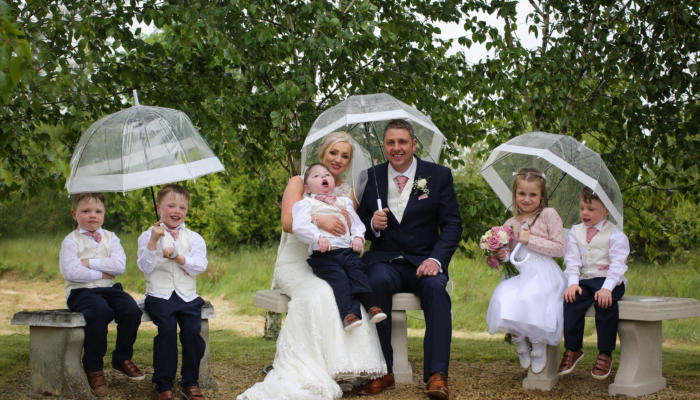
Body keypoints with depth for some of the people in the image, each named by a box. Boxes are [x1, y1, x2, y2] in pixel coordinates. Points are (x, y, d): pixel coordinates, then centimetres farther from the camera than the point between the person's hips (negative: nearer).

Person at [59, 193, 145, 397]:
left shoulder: (110, 238, 11)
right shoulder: (71, 241, 1)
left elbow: (119, 265, -6)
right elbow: (70, 272, -14)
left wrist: (89, 262, -11)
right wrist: (101, 274, -10)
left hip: (109, 288, 4)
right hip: (81, 291, -4)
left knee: (132, 310, -22)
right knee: (100, 311, -34)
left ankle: (122, 358, 1)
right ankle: (93, 367, -17)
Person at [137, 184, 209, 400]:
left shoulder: (193, 237, 14)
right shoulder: (148, 236, 8)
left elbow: (200, 265, -1)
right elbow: (145, 267, -4)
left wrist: (178, 256, -13)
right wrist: (153, 242, -15)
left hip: (188, 295, 2)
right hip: (160, 295, -2)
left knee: (192, 329, -20)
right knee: (167, 327, -25)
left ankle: (190, 383, -5)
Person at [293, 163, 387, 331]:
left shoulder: (344, 202, 29)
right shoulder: (305, 204, 12)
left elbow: (356, 223, 26)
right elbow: (299, 225, -5)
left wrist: (358, 237, 3)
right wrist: (318, 237, -22)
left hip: (347, 250, 5)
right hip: (322, 254, -4)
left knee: (357, 270, -21)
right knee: (338, 277, -26)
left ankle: (371, 306, -29)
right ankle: (347, 314, -38)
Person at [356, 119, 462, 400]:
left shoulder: (439, 175, 5)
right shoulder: (371, 177, 10)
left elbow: (452, 224, 0)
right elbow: (359, 226, 14)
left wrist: (436, 259, -17)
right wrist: (372, 225, -11)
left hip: (423, 261, -1)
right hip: (384, 261, 1)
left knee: (435, 287, -33)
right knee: (377, 282, -33)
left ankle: (436, 374, -34)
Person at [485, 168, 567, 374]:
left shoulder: (549, 215, 4)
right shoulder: (510, 223, 17)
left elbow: (560, 248, -3)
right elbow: (508, 251, 22)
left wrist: (531, 239, -8)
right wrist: (502, 255, -2)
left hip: (543, 274, -4)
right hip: (518, 273, 4)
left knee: (529, 299, -33)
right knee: (504, 299, -27)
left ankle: (539, 343, -4)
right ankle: (520, 340, 2)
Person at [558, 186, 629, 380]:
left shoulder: (615, 234, -2)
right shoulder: (575, 232, 12)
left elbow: (617, 264, -11)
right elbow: (572, 261, 5)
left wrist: (607, 288, -25)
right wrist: (573, 283, -13)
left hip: (610, 281, -4)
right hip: (586, 280, 4)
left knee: (605, 302, -33)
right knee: (571, 299, -25)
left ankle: (605, 354, -18)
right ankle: (572, 349, -11)